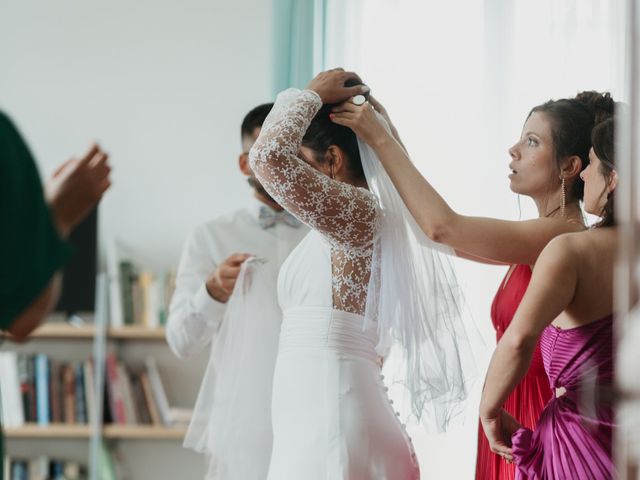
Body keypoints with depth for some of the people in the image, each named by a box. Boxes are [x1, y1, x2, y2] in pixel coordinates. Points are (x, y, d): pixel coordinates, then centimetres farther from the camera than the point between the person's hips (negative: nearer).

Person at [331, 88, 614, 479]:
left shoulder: (563, 236, -16)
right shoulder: (543, 237, 12)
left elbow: (443, 227, -24)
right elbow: (442, 233, 16)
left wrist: (381, 140, -15)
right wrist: (391, 139, 11)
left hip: (537, 418, -9)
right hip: (515, 415, 9)